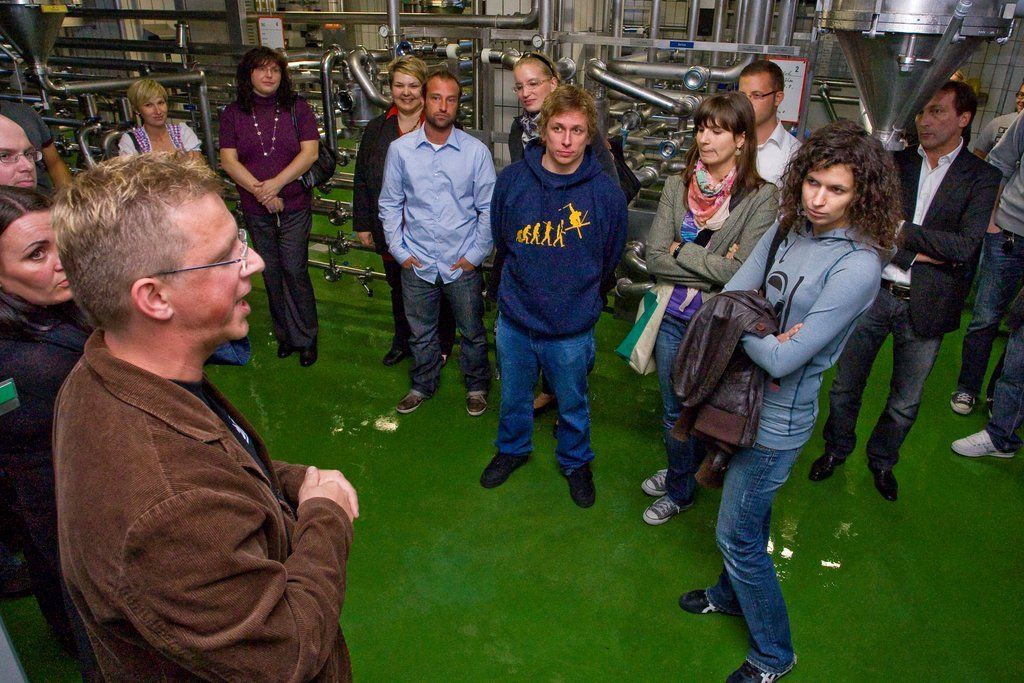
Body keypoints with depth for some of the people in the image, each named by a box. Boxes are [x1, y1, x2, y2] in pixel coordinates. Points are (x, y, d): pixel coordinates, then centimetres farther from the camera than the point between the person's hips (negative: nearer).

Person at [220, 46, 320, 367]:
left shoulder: (297, 108, 0)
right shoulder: (233, 114, 4)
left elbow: (309, 153, -8)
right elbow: (229, 160, -2)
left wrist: (275, 184, -17)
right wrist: (260, 192, -14)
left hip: (294, 206, -2)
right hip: (256, 210, 2)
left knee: (295, 271, -3)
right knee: (272, 274, 10)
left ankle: (305, 337, 13)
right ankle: (285, 334, 25)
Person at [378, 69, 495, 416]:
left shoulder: (476, 151, -7)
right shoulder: (400, 149, -3)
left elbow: (488, 209, -3)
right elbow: (390, 204, 5)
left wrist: (476, 253, -6)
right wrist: (399, 250, 0)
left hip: (463, 264, -1)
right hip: (417, 262, 1)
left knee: (472, 330, 13)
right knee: (421, 333, 18)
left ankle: (477, 385, 36)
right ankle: (423, 384, 40)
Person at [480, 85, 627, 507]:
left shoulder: (606, 194, -15)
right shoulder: (512, 180, -10)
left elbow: (609, 261, 1)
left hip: (571, 329, -2)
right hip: (515, 318, 2)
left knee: (572, 405, 19)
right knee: (513, 397, 23)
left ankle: (575, 461, 46)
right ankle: (512, 449, 51)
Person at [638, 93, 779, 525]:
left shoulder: (761, 197, -12)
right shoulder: (677, 187, -2)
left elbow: (743, 272, -20)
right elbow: (655, 258, -8)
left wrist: (681, 252, -14)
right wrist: (714, 269, -16)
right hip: (674, 316, 4)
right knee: (674, 411, 18)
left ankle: (680, 487, 39)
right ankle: (680, 476, 46)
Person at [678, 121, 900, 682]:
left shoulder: (857, 266, -24)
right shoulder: (788, 227, -2)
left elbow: (783, 360, -27)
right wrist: (764, 335, -17)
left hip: (778, 417, -7)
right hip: (745, 396, 7)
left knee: (737, 533, 5)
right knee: (746, 516, 26)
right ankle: (733, 594, 52)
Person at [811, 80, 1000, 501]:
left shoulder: (981, 178, -2)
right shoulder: (895, 162, 2)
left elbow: (966, 247, -13)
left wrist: (903, 230, -16)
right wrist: (922, 251, -17)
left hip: (926, 304, 0)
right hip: (873, 291, 1)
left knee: (906, 401, 14)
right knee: (846, 383, 12)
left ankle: (882, 459, 38)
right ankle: (837, 448, 35)